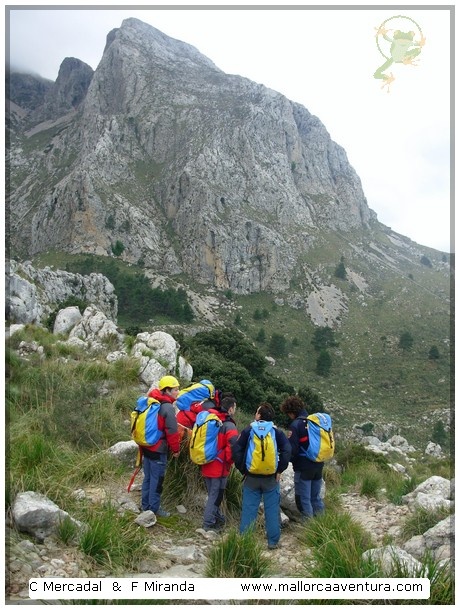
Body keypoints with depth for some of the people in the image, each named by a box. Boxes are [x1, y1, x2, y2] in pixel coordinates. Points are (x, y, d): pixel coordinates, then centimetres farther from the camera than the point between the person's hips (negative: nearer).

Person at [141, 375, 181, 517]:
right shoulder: (167, 407, -21)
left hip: (147, 446, 8)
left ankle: (146, 505, 29)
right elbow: (172, 431, -19)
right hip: (158, 449, -8)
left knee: (148, 477, 18)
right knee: (157, 479, 4)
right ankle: (154, 509, 13)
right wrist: (176, 449, -6)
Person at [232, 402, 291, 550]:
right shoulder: (277, 432, -1)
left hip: (251, 477, 0)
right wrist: (279, 470, -4)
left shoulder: (247, 431, -2)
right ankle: (273, 541, 14)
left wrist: (242, 469, 2)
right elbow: (287, 451, -12)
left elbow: (237, 450, -6)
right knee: (272, 510, 9)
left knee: (248, 509, 7)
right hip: (271, 478, 0)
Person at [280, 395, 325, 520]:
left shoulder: (296, 425, -17)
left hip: (303, 467, -7)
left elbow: (291, 449, -18)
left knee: (303, 499, 4)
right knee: (316, 497, 18)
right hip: (318, 465, 7)